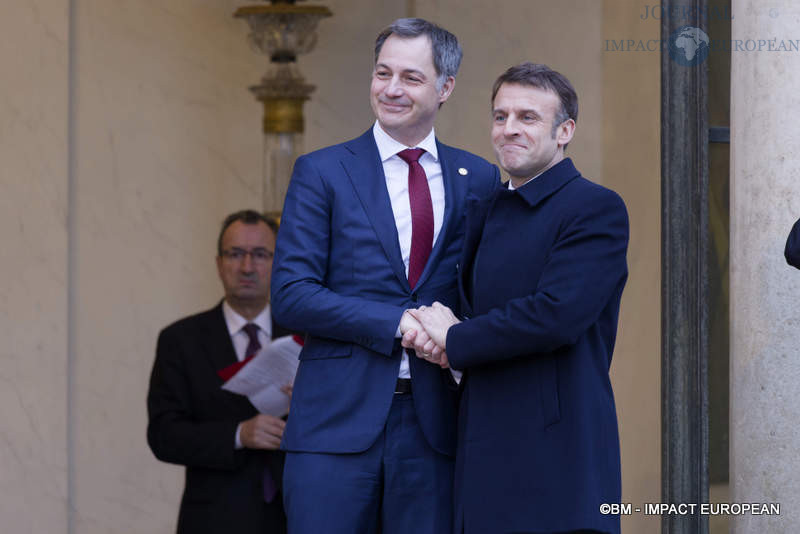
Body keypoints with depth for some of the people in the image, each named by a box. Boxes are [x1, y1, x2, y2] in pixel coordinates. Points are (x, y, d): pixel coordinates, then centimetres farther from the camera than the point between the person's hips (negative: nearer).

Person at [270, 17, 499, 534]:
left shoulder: (480, 180, 11)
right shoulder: (322, 173, 4)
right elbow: (291, 296, -4)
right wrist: (398, 324, -13)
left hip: (435, 424, 2)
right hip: (337, 421, -2)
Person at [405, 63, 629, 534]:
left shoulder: (597, 208, -7)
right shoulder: (488, 212, 19)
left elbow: (558, 314, -18)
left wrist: (456, 341, -8)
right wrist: (438, 328, -3)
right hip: (485, 455, 7)